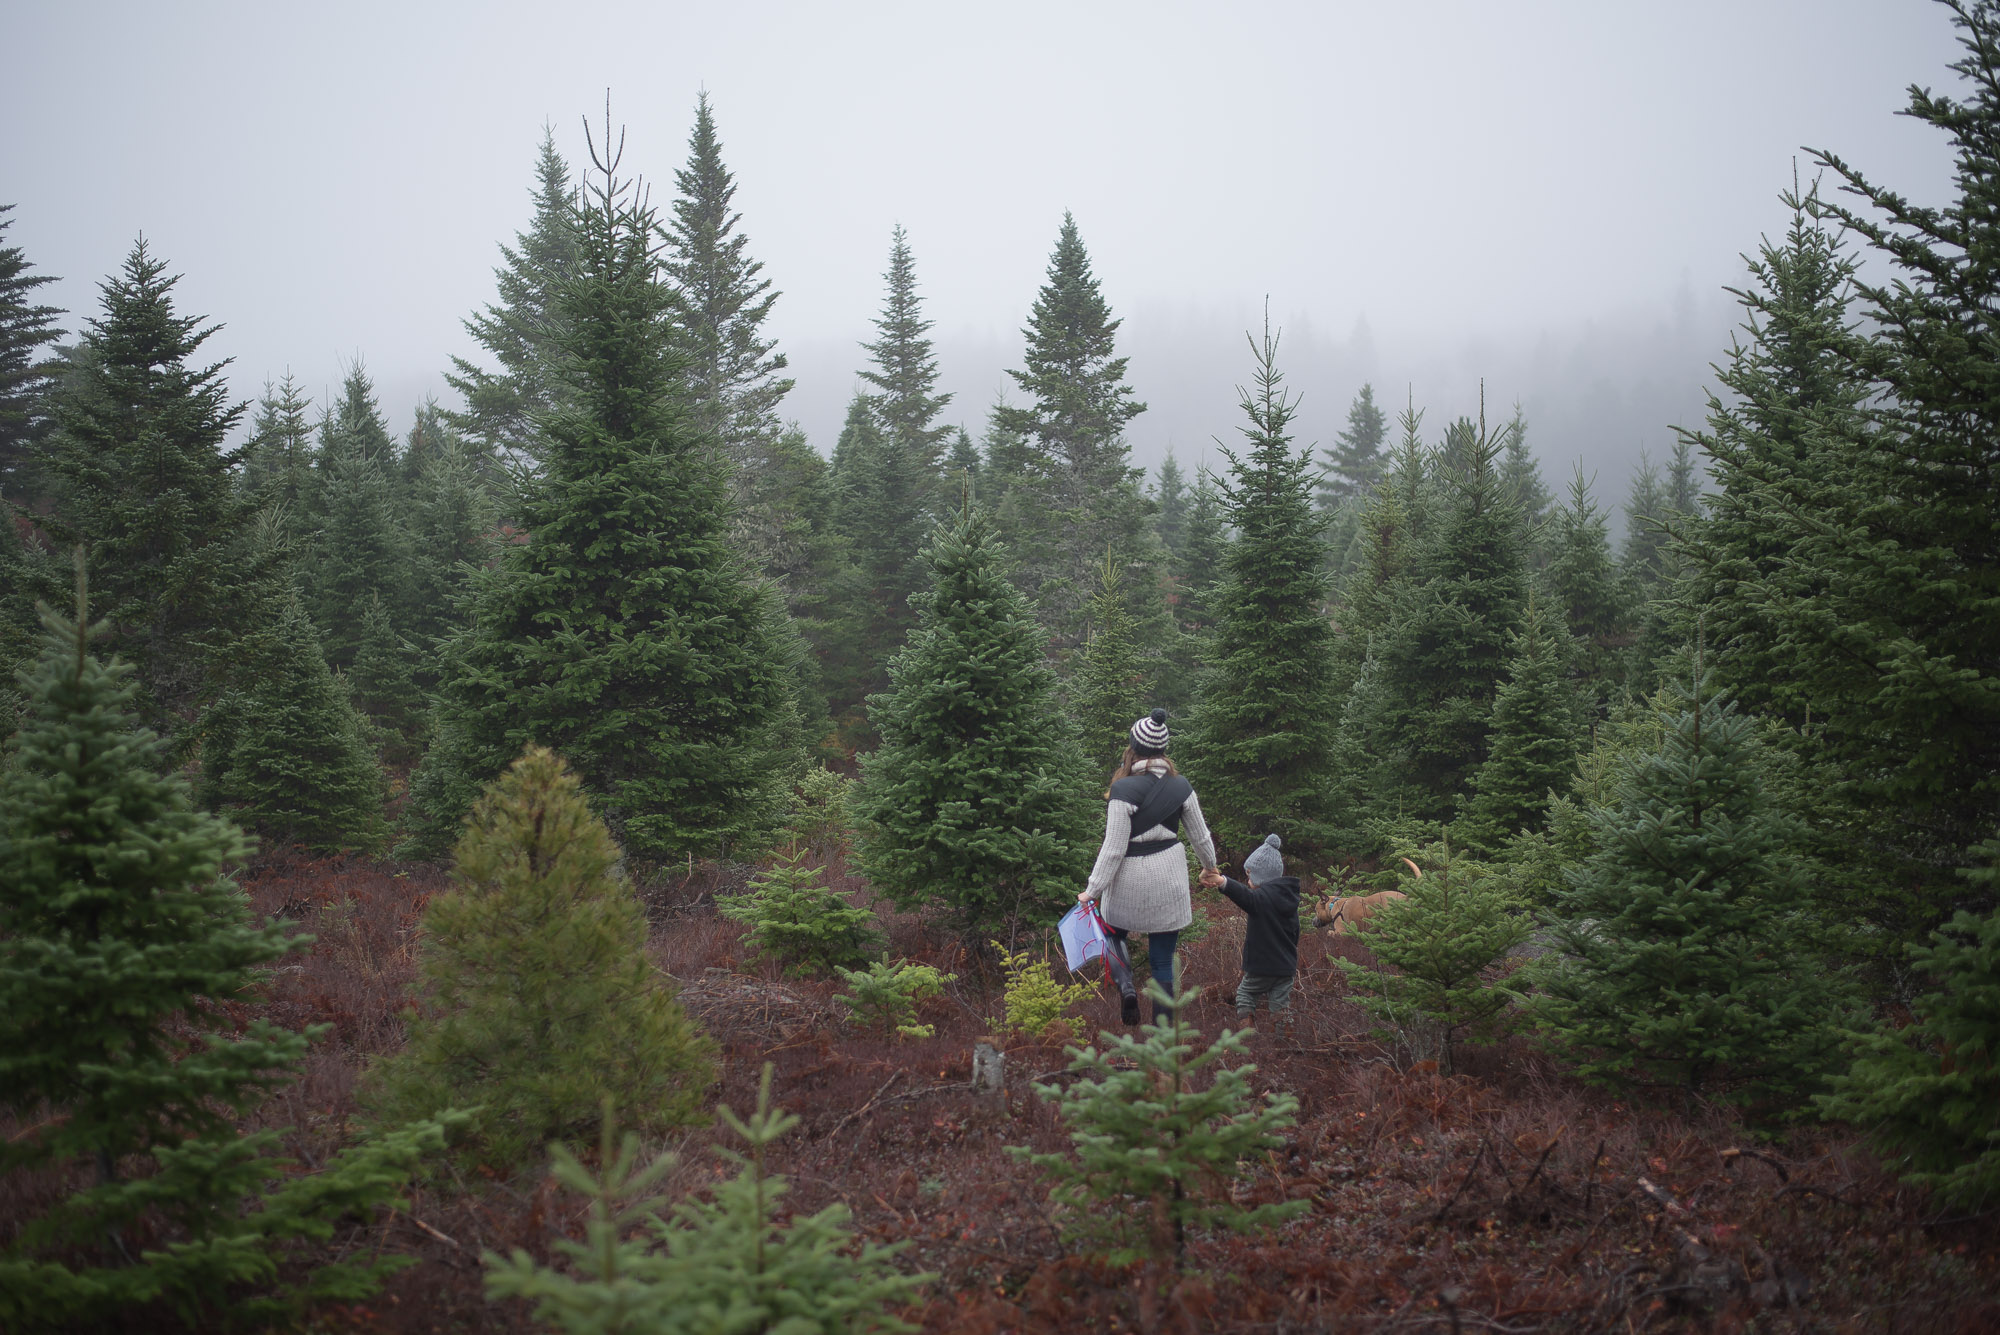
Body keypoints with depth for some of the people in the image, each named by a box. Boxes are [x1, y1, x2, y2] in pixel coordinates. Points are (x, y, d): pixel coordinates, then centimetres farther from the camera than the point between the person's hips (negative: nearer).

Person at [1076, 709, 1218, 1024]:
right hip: (1169, 880, 4)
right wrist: (1210, 866, 30)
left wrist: (1092, 891, -8)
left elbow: (1113, 848, -16)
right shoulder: (1181, 787, -2)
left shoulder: (1124, 790, -16)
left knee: (1113, 933, 23)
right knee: (1163, 962, 10)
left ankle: (1125, 985, -3)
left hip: (1130, 880, -3)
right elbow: (1200, 836, 10)